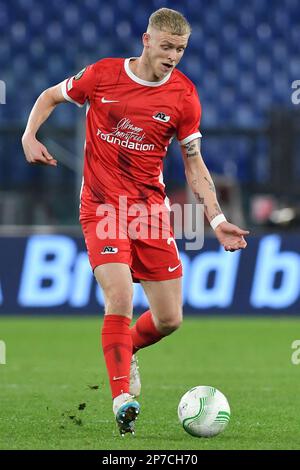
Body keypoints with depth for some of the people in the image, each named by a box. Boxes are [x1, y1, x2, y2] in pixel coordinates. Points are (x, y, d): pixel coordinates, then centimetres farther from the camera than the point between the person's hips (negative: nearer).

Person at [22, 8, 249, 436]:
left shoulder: (184, 95, 0)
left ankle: (126, 350, 35)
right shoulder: (102, 75, -4)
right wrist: (29, 136, -5)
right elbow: (50, 97, 12)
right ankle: (122, 397, -15)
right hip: (102, 206, -3)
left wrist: (217, 220, -1)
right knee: (120, 296, -23)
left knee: (169, 320, 1)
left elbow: (195, 165, 7)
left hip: (151, 208, 3)